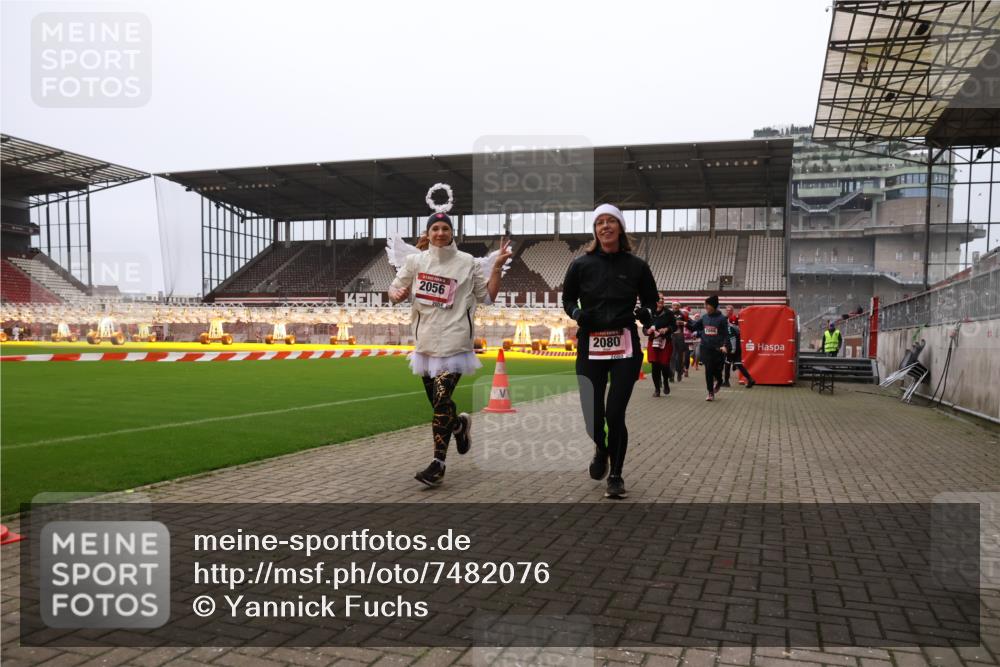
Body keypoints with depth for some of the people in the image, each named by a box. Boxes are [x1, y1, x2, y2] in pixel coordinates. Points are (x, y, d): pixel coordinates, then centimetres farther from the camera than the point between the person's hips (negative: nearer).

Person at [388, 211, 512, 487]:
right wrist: (397, 295, -14)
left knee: (441, 400, -13)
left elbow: (488, 296, 6)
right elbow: (394, 290, 9)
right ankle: (460, 424, 46)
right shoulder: (415, 261, 6)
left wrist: (497, 267, -5)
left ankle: (438, 463, -4)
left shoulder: (466, 262, 2)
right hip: (425, 342, 4)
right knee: (437, 402, 14)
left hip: (453, 342, -4)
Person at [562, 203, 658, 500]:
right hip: (591, 348, 1)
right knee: (593, 416, -1)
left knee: (615, 414, -5)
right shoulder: (581, 265, 3)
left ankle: (616, 475, 17)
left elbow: (651, 300, 15)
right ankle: (600, 450, 37)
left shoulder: (636, 265, 4)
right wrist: (578, 313, -8)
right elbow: (568, 299, 14)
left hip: (625, 348, 0)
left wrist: (645, 314, -7)